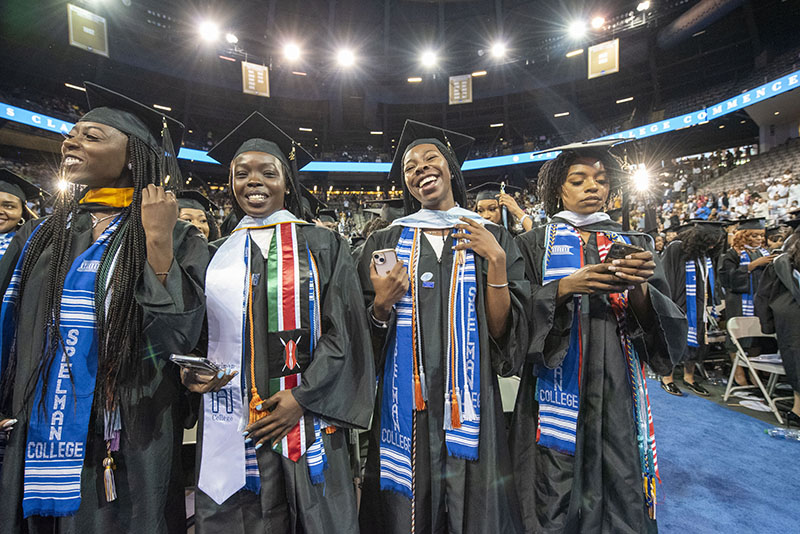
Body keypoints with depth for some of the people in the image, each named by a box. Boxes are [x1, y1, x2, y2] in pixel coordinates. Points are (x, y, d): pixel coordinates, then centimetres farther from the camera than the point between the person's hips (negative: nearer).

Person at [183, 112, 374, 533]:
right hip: (228, 425, 3)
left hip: (305, 422, -2)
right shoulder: (217, 254, 10)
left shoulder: (322, 246, 1)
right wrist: (189, 370, -5)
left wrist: (300, 397, -13)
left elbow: (344, 332, -5)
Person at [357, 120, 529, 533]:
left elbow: (503, 332, -4)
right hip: (404, 404, 1)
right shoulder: (387, 243, 4)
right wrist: (383, 304, -15)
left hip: (468, 405, 0)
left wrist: (496, 262, -15)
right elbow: (366, 338, 5)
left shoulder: (492, 239, 3)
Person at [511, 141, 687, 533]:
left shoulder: (636, 244, 11)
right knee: (556, 503, 2)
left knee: (621, 489, 7)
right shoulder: (535, 244, 3)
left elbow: (665, 323, 4)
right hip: (557, 388, -2)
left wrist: (639, 288, -15)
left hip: (618, 388, 3)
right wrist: (567, 287, -20)